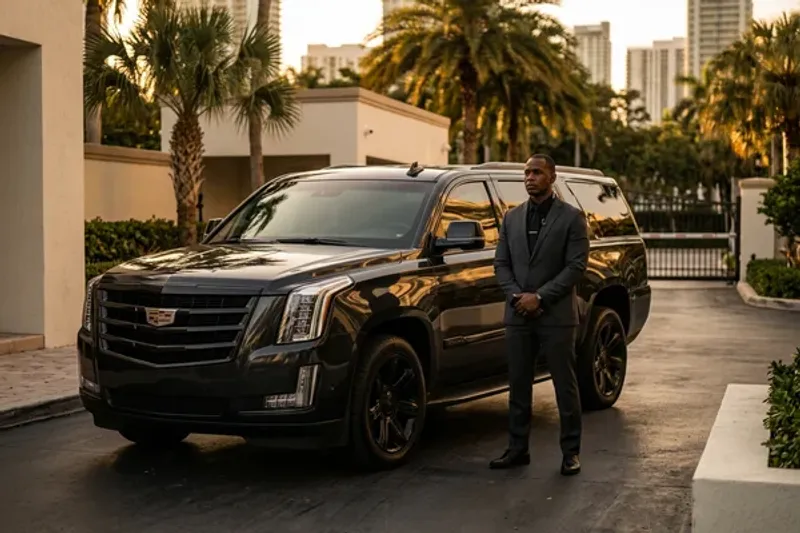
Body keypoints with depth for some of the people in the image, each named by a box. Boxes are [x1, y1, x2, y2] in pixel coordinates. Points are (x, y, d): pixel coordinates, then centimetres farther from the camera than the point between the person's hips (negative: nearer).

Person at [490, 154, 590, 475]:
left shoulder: (571, 217, -2)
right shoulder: (511, 218, 12)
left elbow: (577, 266, -8)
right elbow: (501, 263, 10)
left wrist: (539, 296, -14)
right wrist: (516, 296, -7)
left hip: (557, 316, -4)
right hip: (518, 316, 4)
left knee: (565, 386, 2)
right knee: (518, 385, 8)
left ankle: (571, 451, 11)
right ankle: (517, 448, 16)